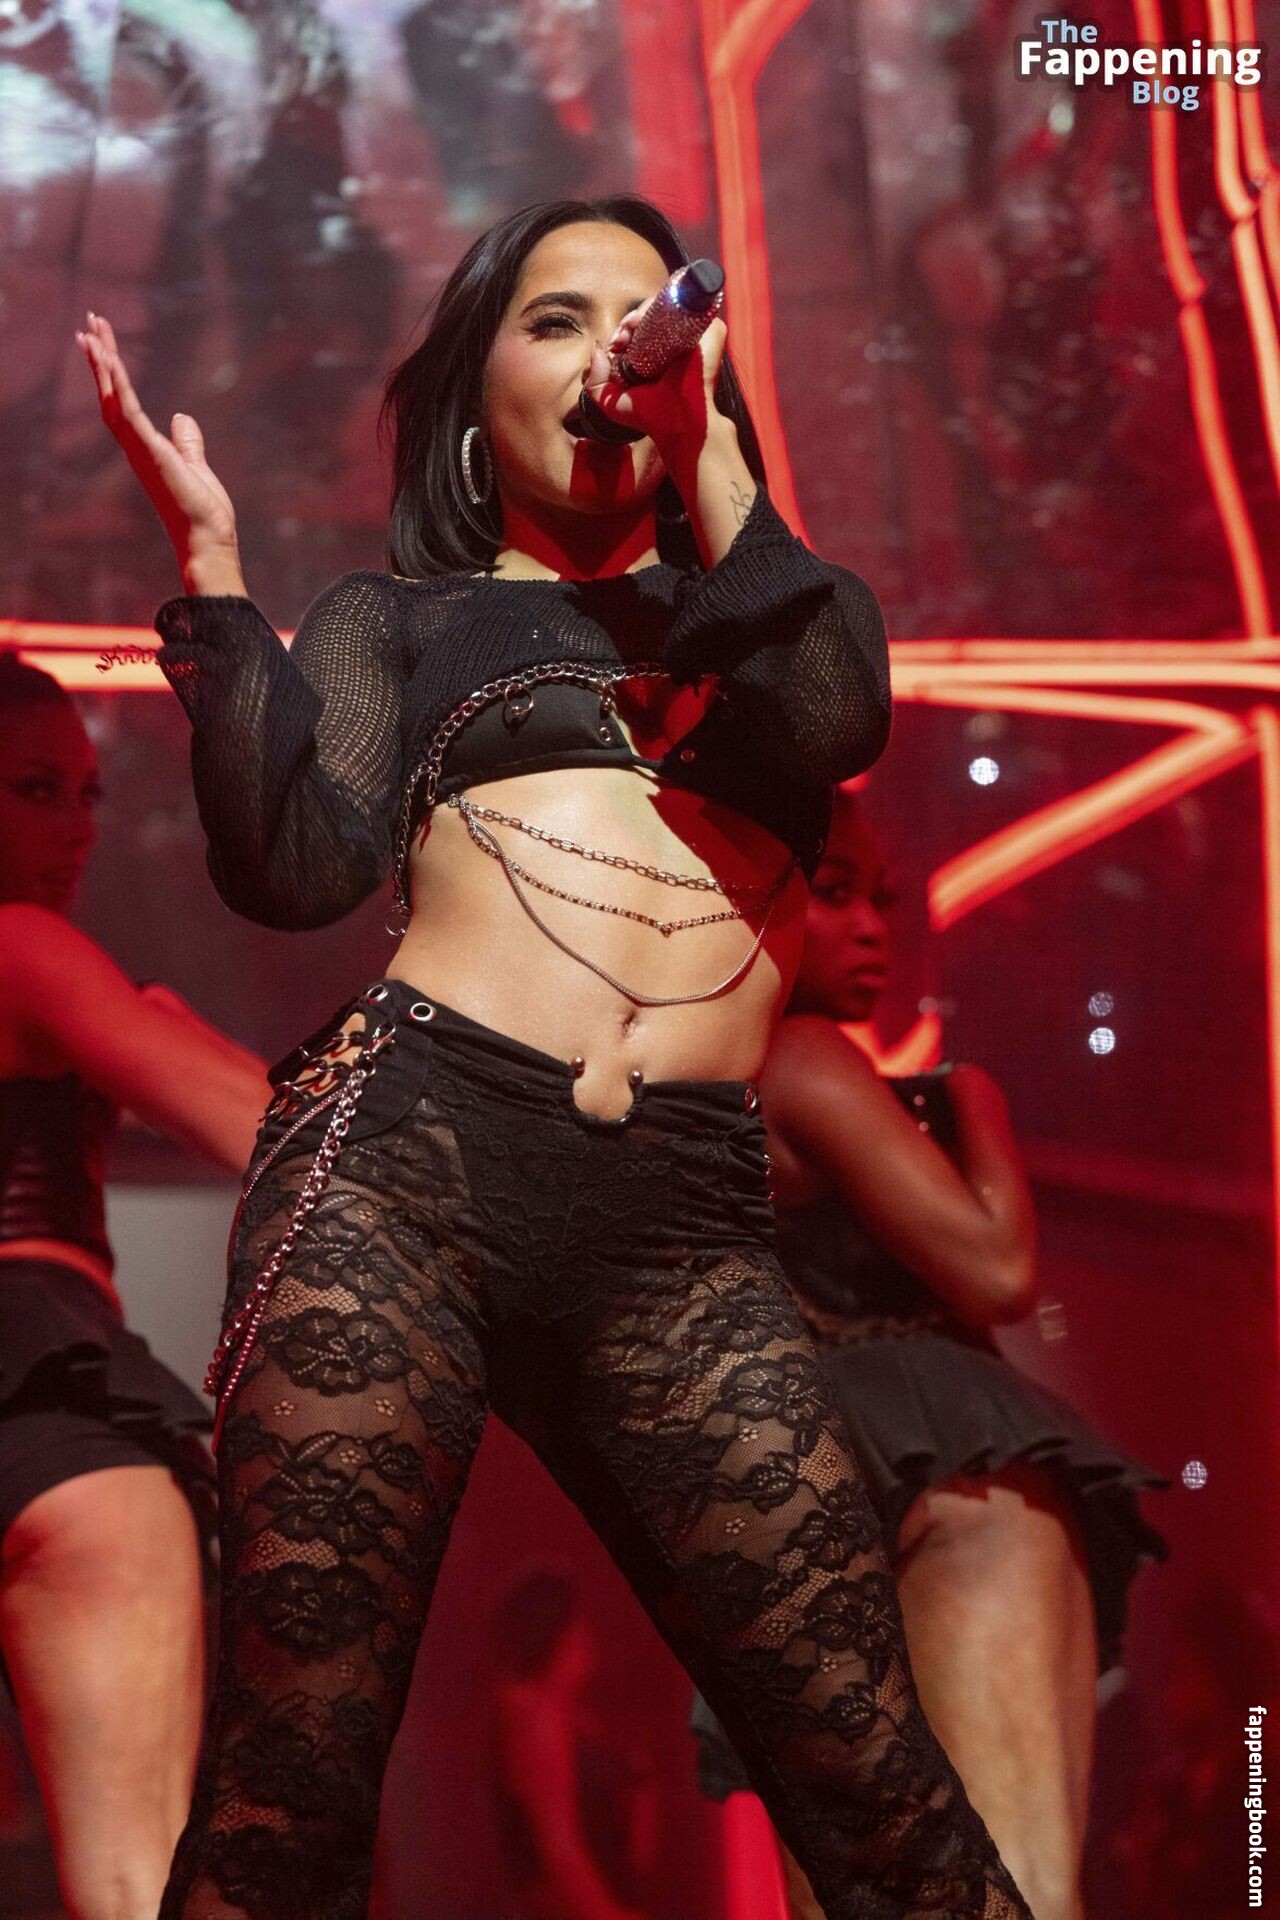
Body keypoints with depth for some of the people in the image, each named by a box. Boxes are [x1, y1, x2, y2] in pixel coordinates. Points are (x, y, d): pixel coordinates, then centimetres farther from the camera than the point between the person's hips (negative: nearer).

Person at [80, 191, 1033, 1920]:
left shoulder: (770, 604, 27)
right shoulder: (403, 615, 22)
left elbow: (833, 725, 2)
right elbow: (295, 867, 4)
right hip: (408, 1149, -1)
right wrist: (214, 565, 1)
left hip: (683, 1218, 1)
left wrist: (707, 453, 4)